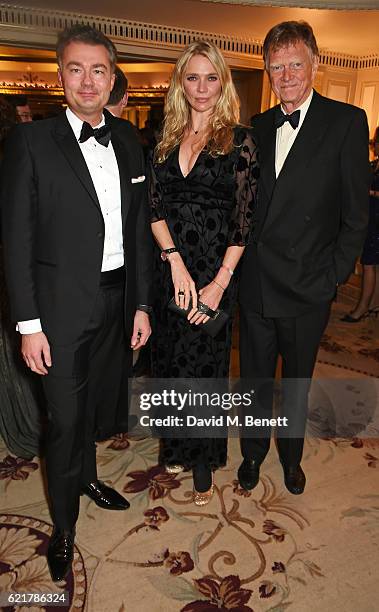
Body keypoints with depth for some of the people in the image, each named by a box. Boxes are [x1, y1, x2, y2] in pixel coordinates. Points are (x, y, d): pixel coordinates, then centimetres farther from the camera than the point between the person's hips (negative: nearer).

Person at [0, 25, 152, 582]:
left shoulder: (128, 144, 7)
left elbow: (139, 230, 8)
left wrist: (141, 304, 5)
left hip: (116, 298, 5)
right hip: (62, 306, -4)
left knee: (95, 403, 21)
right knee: (65, 418, 6)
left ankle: (86, 476, 48)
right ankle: (64, 525, 29)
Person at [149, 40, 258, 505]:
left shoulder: (239, 141, -2)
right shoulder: (166, 141, 9)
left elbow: (245, 218, -7)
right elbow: (154, 206, 2)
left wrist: (221, 280, -15)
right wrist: (175, 259, -14)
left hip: (215, 270, -4)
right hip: (169, 268, 4)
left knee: (204, 361, 4)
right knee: (171, 358, 13)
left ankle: (203, 463, 25)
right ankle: (177, 445, 35)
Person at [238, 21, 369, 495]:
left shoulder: (346, 121, -5)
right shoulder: (258, 128, 8)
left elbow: (355, 211, -6)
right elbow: (248, 206, 10)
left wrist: (335, 275, -9)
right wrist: (243, 264, 2)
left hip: (307, 288, -3)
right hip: (255, 285, 3)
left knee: (297, 381, 16)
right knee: (255, 378, 16)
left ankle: (291, 456, 40)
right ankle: (253, 453, 39)